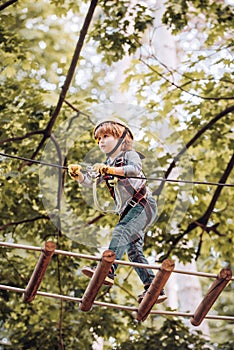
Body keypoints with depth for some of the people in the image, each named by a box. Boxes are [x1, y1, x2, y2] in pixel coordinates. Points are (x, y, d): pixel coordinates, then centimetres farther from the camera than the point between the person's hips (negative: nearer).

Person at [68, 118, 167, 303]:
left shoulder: (130, 155, 0)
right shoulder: (105, 166, 19)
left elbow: (135, 169, -24)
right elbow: (90, 181, 3)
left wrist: (110, 169, -38)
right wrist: (79, 175, -20)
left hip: (144, 205, -8)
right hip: (128, 211, 8)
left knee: (121, 232, -29)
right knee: (133, 250, 1)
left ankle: (107, 269, -44)